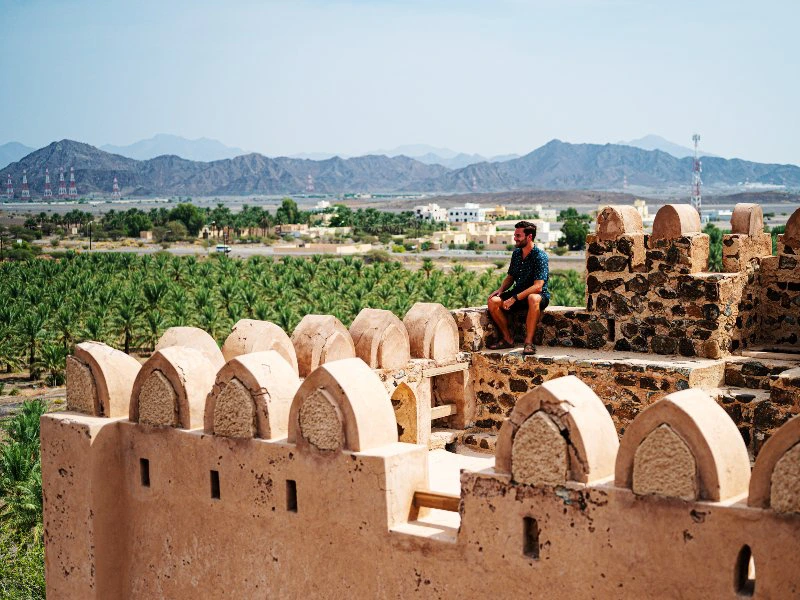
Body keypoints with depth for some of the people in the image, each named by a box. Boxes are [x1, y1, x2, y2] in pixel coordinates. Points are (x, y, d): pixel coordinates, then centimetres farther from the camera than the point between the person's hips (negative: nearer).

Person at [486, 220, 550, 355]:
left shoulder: (540, 256, -17)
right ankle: (507, 338, -3)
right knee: (493, 301, -16)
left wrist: (514, 298, -29)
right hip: (519, 293, 7)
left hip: (539, 295, -7)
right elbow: (510, 277, 17)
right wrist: (500, 290, -4)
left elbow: (537, 287, -25)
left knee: (533, 299, -42)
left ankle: (529, 342, -35)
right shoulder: (516, 253, 5)